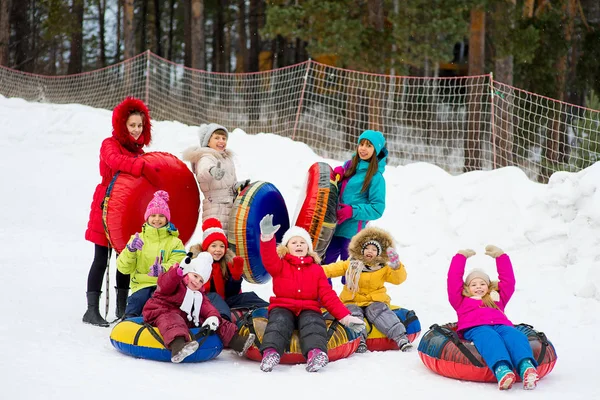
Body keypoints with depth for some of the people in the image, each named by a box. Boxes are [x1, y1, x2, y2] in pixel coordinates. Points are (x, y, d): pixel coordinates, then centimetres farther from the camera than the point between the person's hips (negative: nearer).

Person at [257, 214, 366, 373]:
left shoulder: (316, 269, 21)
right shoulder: (279, 265, 15)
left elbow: (328, 295, 13)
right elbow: (269, 259, -10)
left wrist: (345, 317, -2)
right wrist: (267, 237, -30)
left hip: (309, 310, 1)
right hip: (283, 308, -1)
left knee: (313, 324, -34)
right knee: (279, 323, -35)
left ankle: (315, 352, -64)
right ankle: (270, 352, -63)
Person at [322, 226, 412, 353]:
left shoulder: (383, 269, 9)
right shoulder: (351, 264, 9)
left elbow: (399, 279, -2)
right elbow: (333, 269, 4)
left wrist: (396, 265, -21)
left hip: (375, 301, -1)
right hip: (352, 302, 1)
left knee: (378, 311, -30)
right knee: (353, 312, -31)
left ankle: (400, 336, -40)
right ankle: (359, 339, -45)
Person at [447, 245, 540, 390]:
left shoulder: (497, 298, 42)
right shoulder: (462, 301, 35)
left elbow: (508, 280, 40)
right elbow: (453, 280, 29)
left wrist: (501, 256, 39)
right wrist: (461, 256, 34)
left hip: (502, 325, 3)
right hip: (475, 328, -3)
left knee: (515, 336, -35)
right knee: (490, 338, -41)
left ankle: (526, 368, -65)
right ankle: (501, 369, -71)